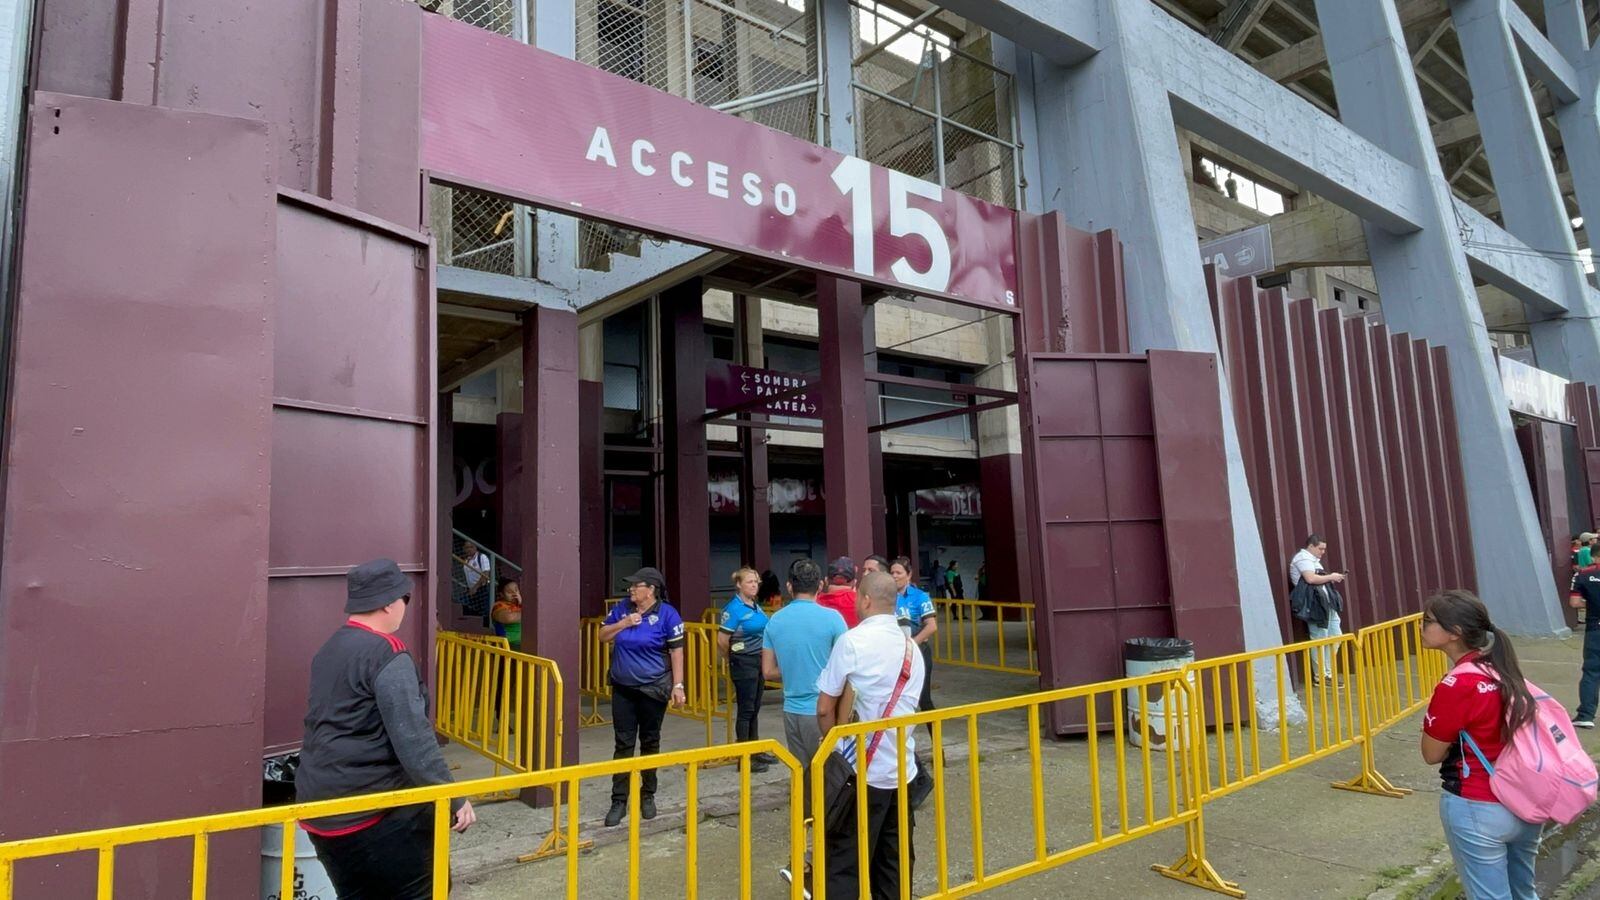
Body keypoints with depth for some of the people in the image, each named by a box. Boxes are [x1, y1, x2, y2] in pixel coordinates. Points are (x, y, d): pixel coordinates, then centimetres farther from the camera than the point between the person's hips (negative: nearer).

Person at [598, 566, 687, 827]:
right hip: (623, 689, 3)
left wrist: (677, 685, -14)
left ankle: (647, 795, 26)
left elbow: (676, 651, -10)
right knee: (623, 743, 4)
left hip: (653, 689, -3)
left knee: (650, 742, 11)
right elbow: (602, 635, 8)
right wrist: (623, 623, -10)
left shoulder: (667, 614, -11)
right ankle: (619, 800, 11)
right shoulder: (621, 609, 2)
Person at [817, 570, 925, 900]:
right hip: (903, 771, 6)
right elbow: (908, 707, 14)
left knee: (845, 866, -1)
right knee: (895, 862, 15)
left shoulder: (852, 641, -12)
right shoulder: (912, 648, 9)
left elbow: (825, 708, -8)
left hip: (861, 773, -6)